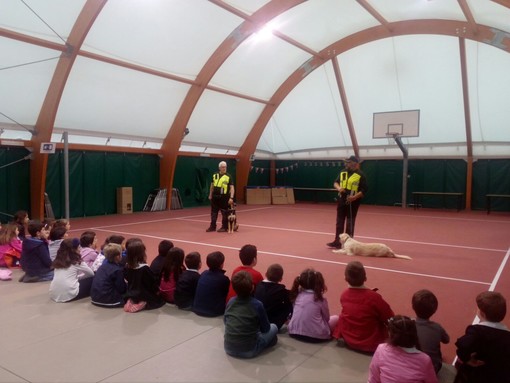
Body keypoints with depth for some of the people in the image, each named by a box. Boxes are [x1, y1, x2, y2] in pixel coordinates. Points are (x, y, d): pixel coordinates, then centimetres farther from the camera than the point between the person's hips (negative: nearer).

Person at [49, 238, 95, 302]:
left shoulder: (57, 261, 14)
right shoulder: (77, 262, 1)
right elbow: (91, 273, 14)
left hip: (54, 295, 6)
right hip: (69, 295, -6)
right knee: (92, 279, 11)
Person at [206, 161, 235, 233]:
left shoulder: (228, 176, -7)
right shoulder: (215, 175, 6)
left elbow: (232, 188, -12)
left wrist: (231, 198, -21)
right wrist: (210, 195, 16)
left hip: (224, 197, -4)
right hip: (215, 197, 4)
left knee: (224, 213, 3)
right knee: (213, 212, 11)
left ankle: (224, 227, 13)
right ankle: (212, 226, 21)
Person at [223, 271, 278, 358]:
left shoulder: (230, 302, -2)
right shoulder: (257, 305, -14)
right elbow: (265, 329, -2)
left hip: (228, 349, 4)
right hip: (248, 351, -4)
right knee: (273, 327, 12)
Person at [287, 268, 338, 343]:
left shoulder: (297, 295, 6)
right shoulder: (320, 298, -5)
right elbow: (326, 318, 7)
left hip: (294, 332, 3)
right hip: (315, 336, -3)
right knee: (336, 318, 18)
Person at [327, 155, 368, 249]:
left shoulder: (360, 175, -9)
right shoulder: (343, 172, 9)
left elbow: (364, 190, -10)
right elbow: (335, 182, 14)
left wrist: (355, 197, -23)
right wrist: (339, 188, -9)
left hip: (352, 202, -6)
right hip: (341, 201, 6)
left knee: (350, 223, 1)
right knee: (339, 222, 12)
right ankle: (337, 242, 22)